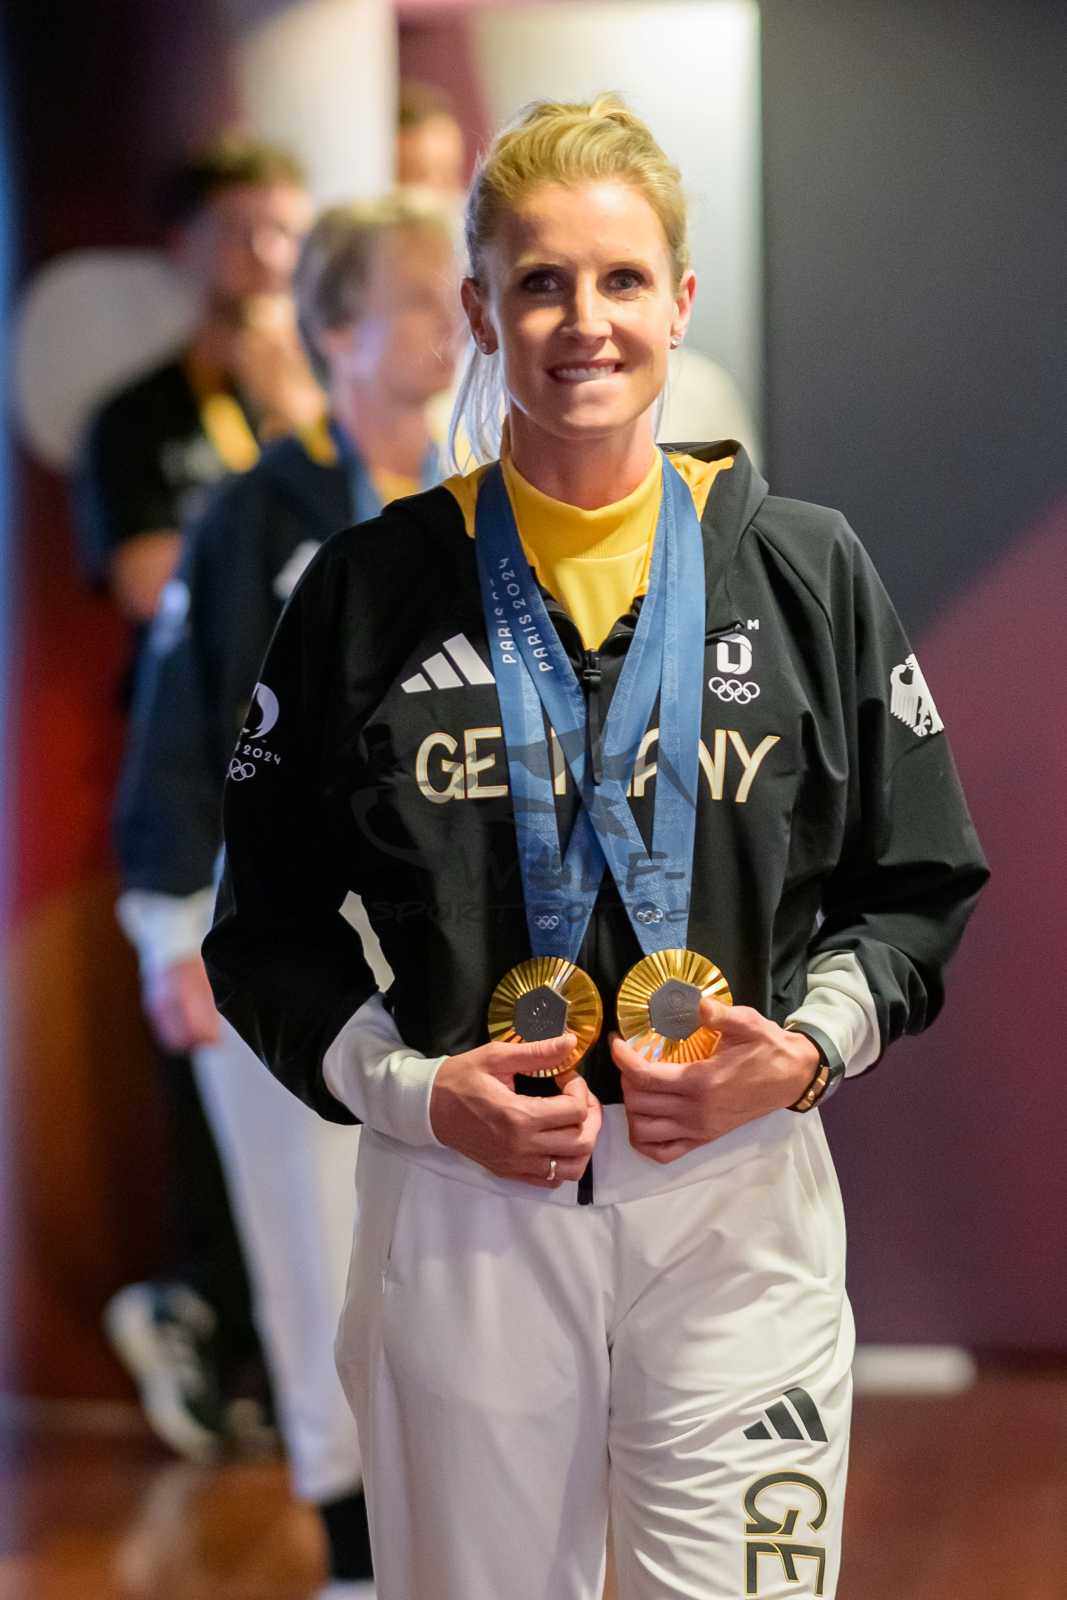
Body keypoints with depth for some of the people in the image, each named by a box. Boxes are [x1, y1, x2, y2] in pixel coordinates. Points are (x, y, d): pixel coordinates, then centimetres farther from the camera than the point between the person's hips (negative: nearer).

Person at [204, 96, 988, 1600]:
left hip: (739, 1203, 0)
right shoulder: (373, 588, 3)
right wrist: (415, 1092, -8)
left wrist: (805, 1053, -9)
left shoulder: (809, 571, 4)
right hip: (457, 1205, 0)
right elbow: (267, 924, 7)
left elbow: (921, 888, 9)